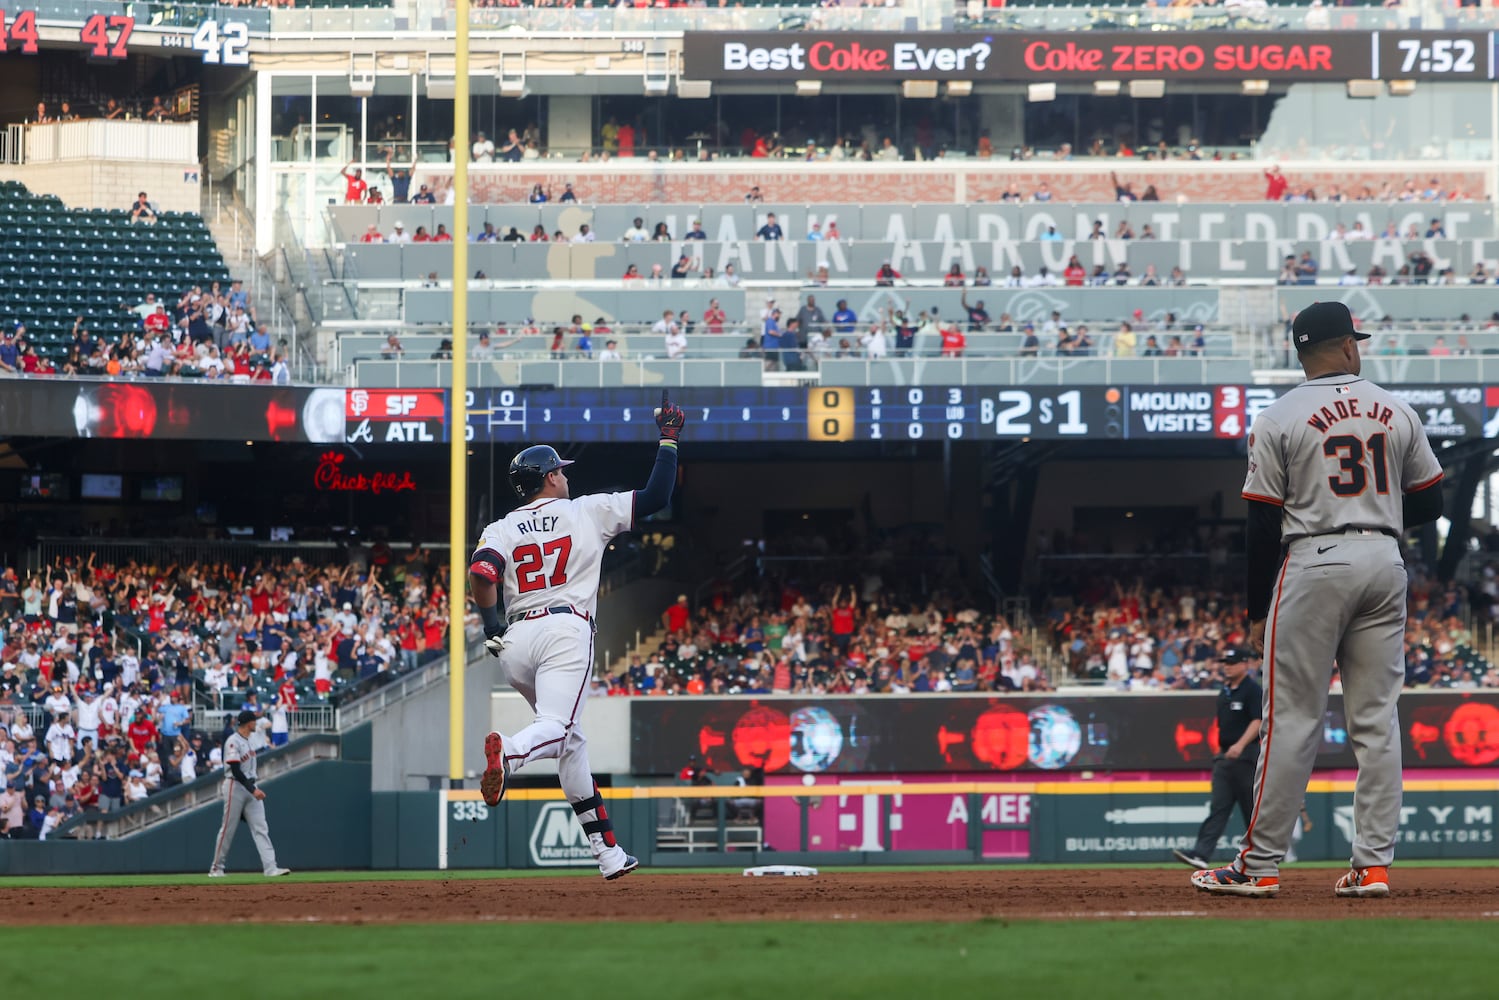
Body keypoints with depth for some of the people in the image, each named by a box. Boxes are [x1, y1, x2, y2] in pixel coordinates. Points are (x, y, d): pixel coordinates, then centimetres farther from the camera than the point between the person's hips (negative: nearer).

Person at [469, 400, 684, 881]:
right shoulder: (587, 511, 7)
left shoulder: (500, 530, 11)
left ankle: (607, 852, 16)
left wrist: (491, 628, 4)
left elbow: (481, 574, -8)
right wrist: (669, 440, 20)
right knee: (555, 729, -20)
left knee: (570, 743, 17)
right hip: (565, 630, -4)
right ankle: (507, 751, -57)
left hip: (515, 642, 4)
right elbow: (656, 497, 9)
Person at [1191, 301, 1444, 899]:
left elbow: (1263, 525, -4)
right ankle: (1373, 865, 2)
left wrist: (1258, 612, 3)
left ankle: (1260, 866, -2)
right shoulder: (1397, 412, 7)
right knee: (1376, 720, 6)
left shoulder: (1280, 420, -3)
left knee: (1292, 720, -3)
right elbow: (1429, 503, 10)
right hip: (1384, 564, 3)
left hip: (1313, 564, -3)